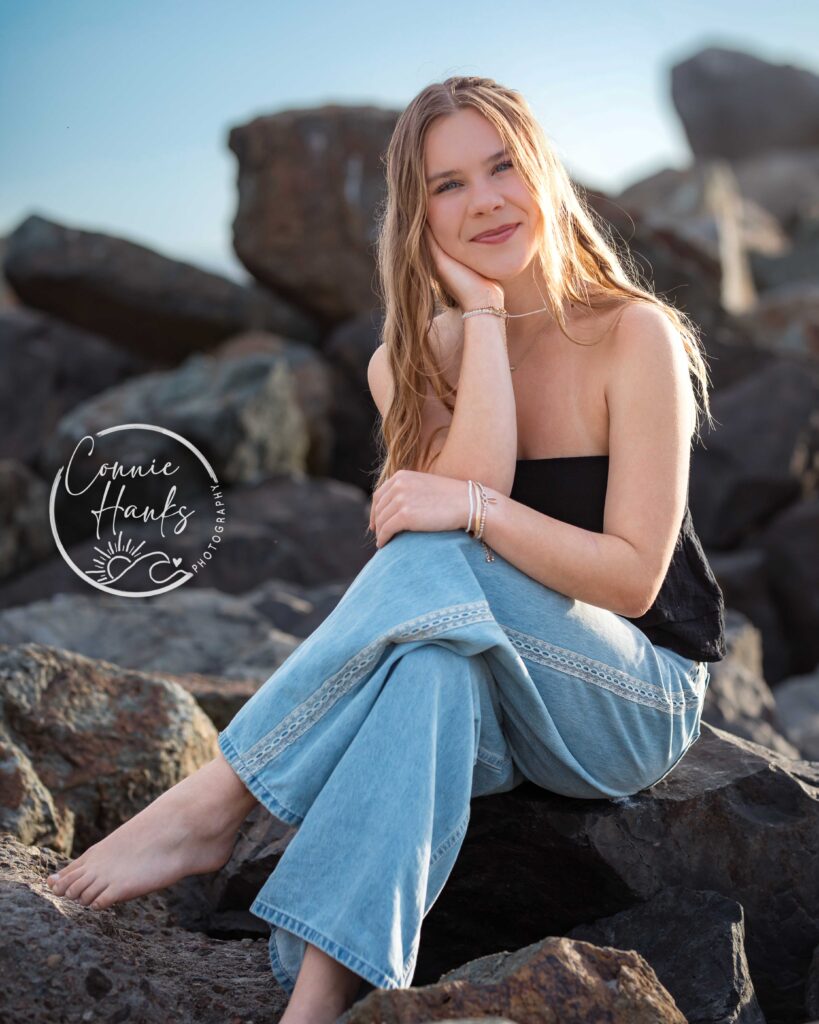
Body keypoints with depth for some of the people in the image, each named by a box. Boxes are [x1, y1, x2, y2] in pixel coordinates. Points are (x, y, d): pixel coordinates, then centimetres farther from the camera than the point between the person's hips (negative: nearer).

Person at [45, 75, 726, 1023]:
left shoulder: (634, 335, -11)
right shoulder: (414, 360, 2)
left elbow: (634, 575, -17)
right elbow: (469, 486, -18)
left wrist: (470, 508, -30)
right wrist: (481, 314, -17)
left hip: (634, 703, -3)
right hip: (493, 702, 3)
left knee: (436, 552, -32)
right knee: (435, 661, -36)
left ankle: (218, 795, -29)